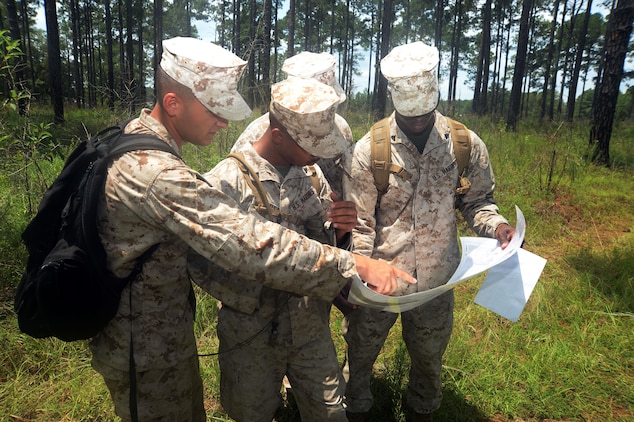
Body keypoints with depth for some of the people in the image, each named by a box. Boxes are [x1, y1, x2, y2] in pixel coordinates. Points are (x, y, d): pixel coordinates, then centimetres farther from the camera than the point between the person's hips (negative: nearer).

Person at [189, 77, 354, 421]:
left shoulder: (311, 173, -2)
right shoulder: (226, 181, -17)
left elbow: (324, 246, 5)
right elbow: (201, 265, -17)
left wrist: (340, 231, -16)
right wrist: (258, 296, -26)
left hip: (312, 328, 4)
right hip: (252, 337, -3)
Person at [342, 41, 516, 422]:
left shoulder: (467, 145, -7)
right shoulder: (370, 150, -13)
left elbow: (477, 199, 4)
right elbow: (360, 222, -10)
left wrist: (495, 224, -18)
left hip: (436, 280, 2)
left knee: (429, 357, 25)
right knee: (360, 353, 18)